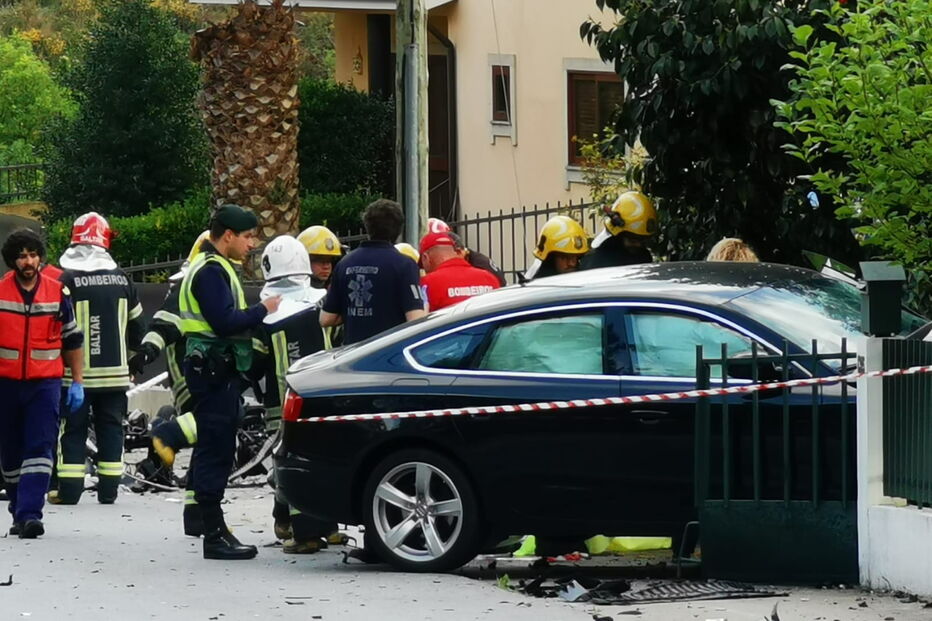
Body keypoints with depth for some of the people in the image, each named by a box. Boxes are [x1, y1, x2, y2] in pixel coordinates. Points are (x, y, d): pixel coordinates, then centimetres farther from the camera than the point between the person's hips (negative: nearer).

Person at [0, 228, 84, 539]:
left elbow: (73, 340, 11)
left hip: (45, 383, -1)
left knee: (40, 448, -13)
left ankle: (30, 514, -19)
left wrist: (77, 382, 8)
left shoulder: (58, 293, 2)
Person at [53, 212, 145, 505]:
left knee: (73, 429, 3)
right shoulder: (122, 278, 4)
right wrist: (131, 356, 27)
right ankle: (108, 490, 9)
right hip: (114, 371, 4)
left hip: (77, 371, -4)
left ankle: (69, 490, 0)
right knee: (111, 428, 10)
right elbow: (136, 325, 12)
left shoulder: (67, 279, -12)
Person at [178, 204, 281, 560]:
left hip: (219, 371, 11)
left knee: (216, 452, 13)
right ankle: (215, 536, -9)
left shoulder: (217, 269, 22)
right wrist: (262, 310, -11)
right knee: (215, 451, -9)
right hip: (213, 371, -11)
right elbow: (224, 321, -23)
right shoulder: (210, 271, -13)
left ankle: (216, 532, 17)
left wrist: (256, 317, 9)